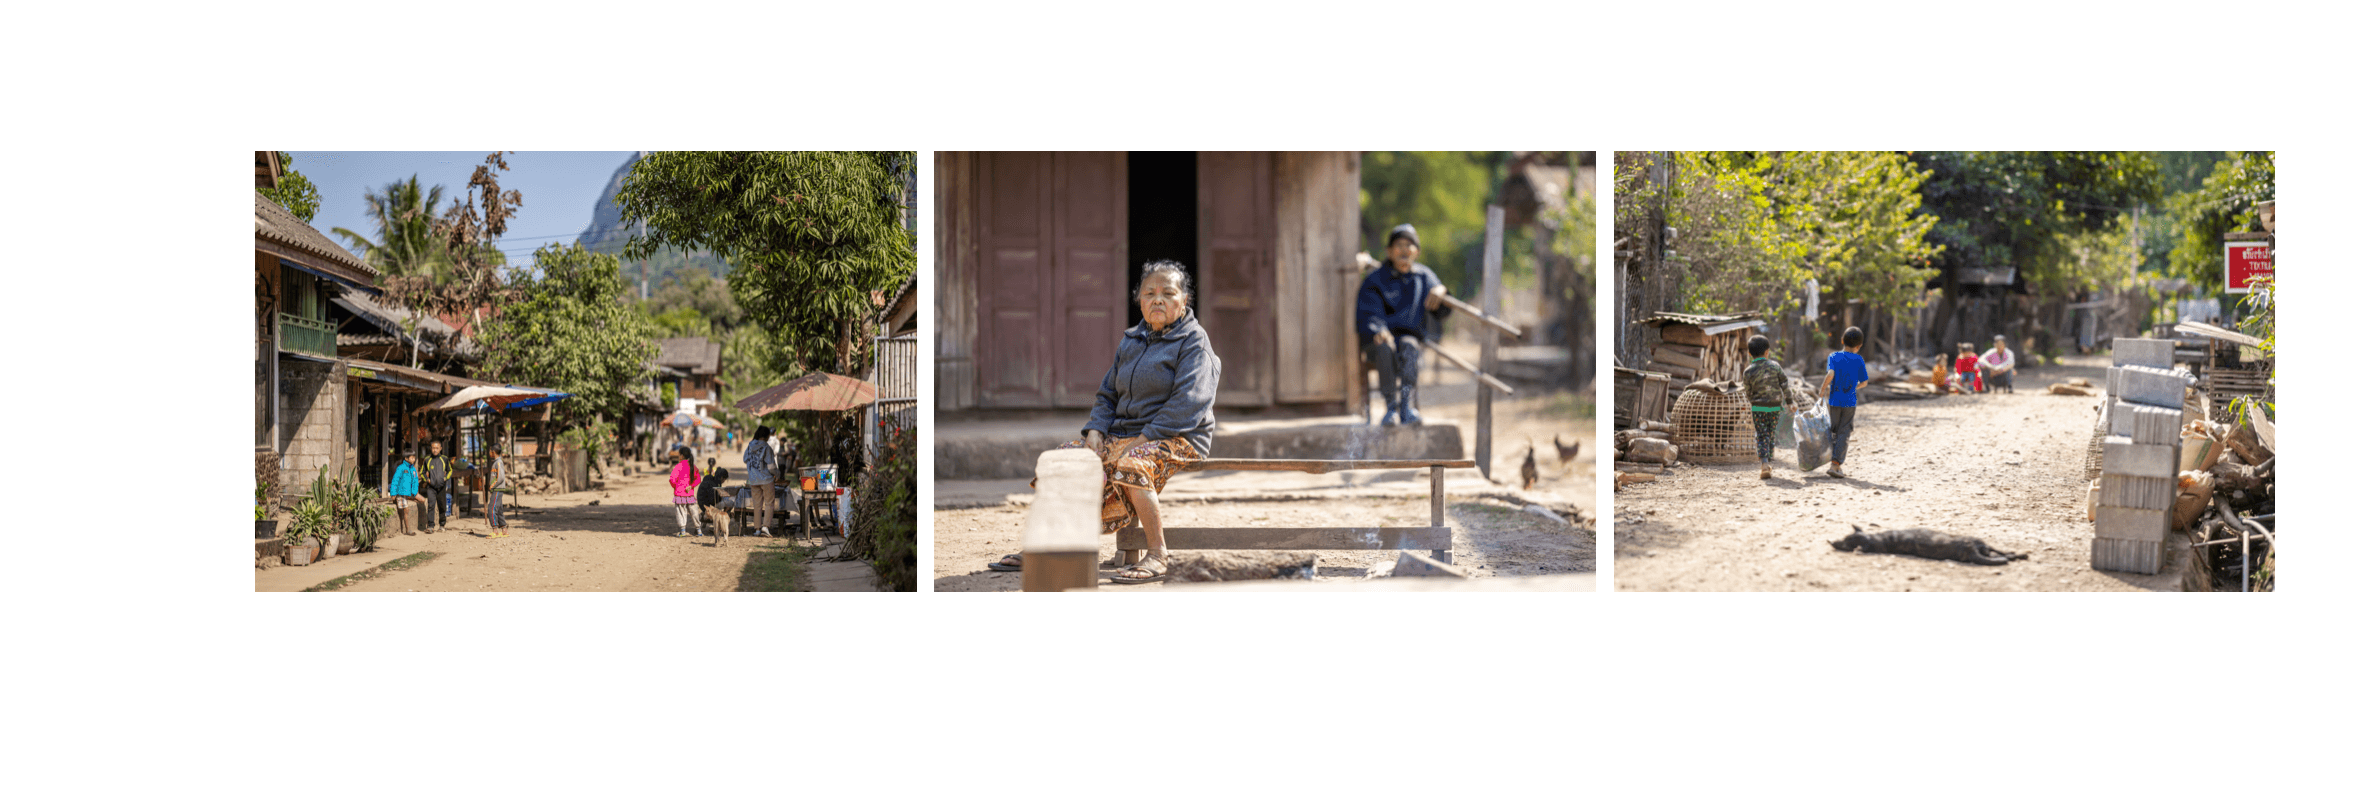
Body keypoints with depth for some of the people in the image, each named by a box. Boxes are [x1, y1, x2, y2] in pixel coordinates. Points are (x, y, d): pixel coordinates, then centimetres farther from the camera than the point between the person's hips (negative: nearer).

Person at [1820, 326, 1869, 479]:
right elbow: (1864, 382, 5)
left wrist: (1823, 389, -7)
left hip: (1834, 401, 1)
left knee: (1834, 432, 13)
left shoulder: (1833, 357, -4)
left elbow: (1830, 374, -19)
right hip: (1850, 402, -1)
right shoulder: (1859, 360, -1)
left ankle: (1836, 465, 17)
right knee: (1844, 434, 2)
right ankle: (1836, 464, -8)